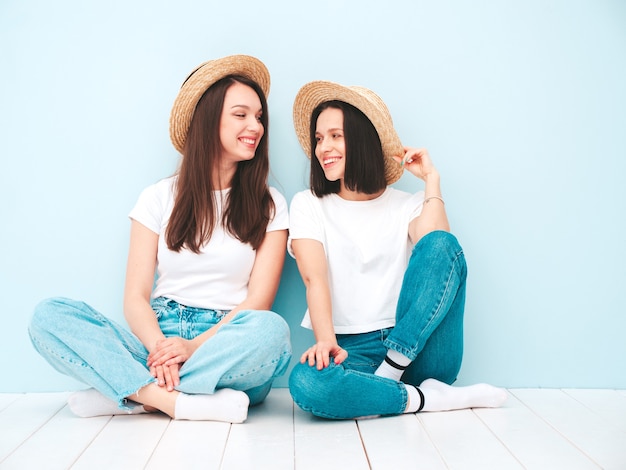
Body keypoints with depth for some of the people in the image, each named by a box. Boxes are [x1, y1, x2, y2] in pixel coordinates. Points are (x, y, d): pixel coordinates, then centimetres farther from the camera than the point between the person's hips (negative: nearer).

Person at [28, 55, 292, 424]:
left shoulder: (268, 205, 6)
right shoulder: (160, 198, 9)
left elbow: (259, 301, -3)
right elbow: (136, 297, 2)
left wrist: (195, 346, -19)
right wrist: (160, 348, -19)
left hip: (226, 344, -1)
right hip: (158, 336, 1)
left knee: (271, 330, -35)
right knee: (49, 316, -18)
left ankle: (134, 394, -22)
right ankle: (179, 402, -31)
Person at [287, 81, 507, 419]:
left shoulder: (408, 204, 12)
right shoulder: (308, 204, 10)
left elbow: (438, 251, -10)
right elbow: (313, 278, -7)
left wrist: (431, 178, -1)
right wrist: (325, 341, -24)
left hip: (420, 351, 1)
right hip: (351, 351, 0)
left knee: (441, 244, -24)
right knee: (306, 382, -35)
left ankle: (388, 376, -22)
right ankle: (428, 398, -18)